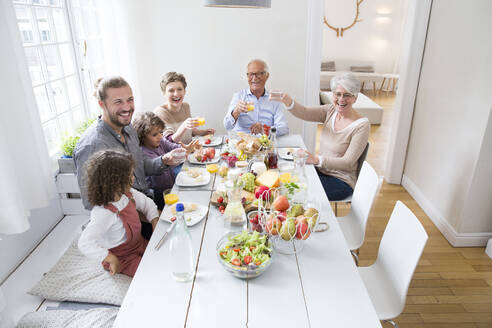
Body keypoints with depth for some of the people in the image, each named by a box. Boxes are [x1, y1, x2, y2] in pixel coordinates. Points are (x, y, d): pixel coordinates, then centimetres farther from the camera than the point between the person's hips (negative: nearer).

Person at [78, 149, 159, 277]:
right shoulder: (103, 214, -35)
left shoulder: (128, 194, -10)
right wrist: (112, 260, -34)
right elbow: (85, 244, -35)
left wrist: (155, 222, -7)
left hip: (139, 244, 7)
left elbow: (147, 203, 8)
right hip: (121, 257, -7)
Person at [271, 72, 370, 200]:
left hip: (341, 181, -5)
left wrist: (316, 160, -32)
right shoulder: (331, 111, 1)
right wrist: (287, 101, -38)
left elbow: (348, 163, -19)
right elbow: (304, 113, -16)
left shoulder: (362, 125, -15)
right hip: (320, 170, 5)